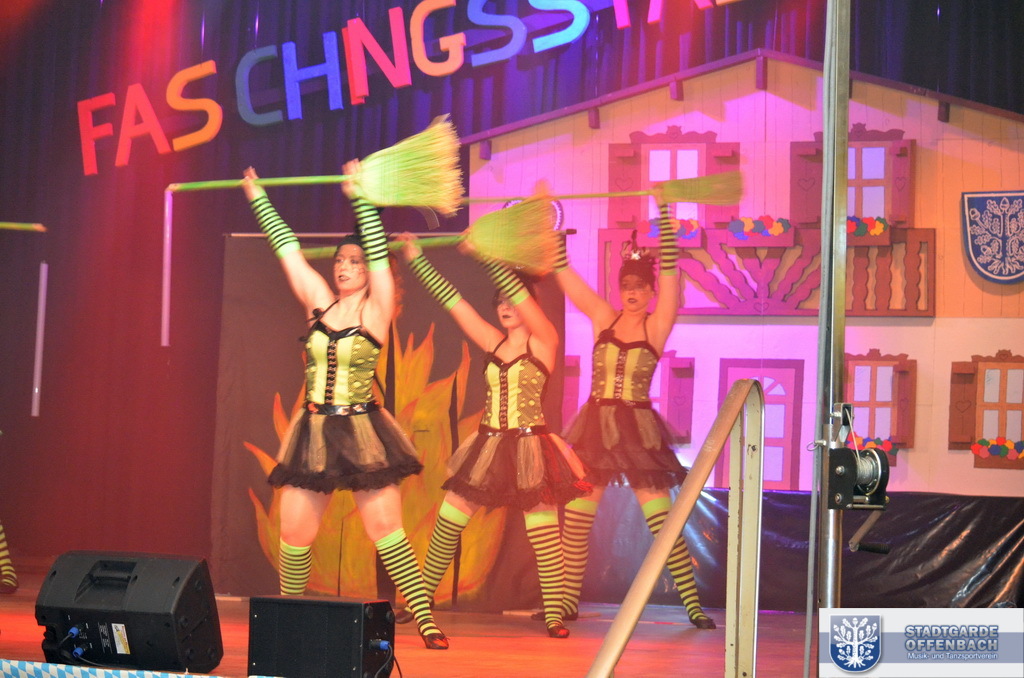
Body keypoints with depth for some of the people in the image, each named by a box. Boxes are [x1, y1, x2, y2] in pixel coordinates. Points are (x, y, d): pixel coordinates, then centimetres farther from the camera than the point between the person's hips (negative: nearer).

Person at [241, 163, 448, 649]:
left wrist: (360, 197, -16)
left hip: (362, 434, -4)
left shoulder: (376, 312, -2)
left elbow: (379, 252, -12)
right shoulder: (319, 302, 9)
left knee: (385, 528, -8)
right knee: (294, 534, 3)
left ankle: (426, 623, -6)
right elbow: (287, 247, 13)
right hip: (313, 433, 4)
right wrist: (258, 198, 17)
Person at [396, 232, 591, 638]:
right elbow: (452, 300, 11)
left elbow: (519, 292, -16)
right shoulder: (493, 343, 11)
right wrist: (416, 259, 10)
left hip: (530, 448, -5)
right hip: (488, 445, 5)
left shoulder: (543, 342, -3)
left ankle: (554, 616, 0)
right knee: (448, 520, 4)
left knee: (544, 535, -6)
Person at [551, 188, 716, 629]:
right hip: (595, 425, 3)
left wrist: (663, 211, -15)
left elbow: (669, 268, -10)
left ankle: (692, 604, -2)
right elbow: (563, 270, 6)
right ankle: (568, 601, 16)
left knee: (662, 520, -5)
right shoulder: (602, 318, 7)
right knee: (575, 518, 5)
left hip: (639, 429, -3)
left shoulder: (657, 326, 0)